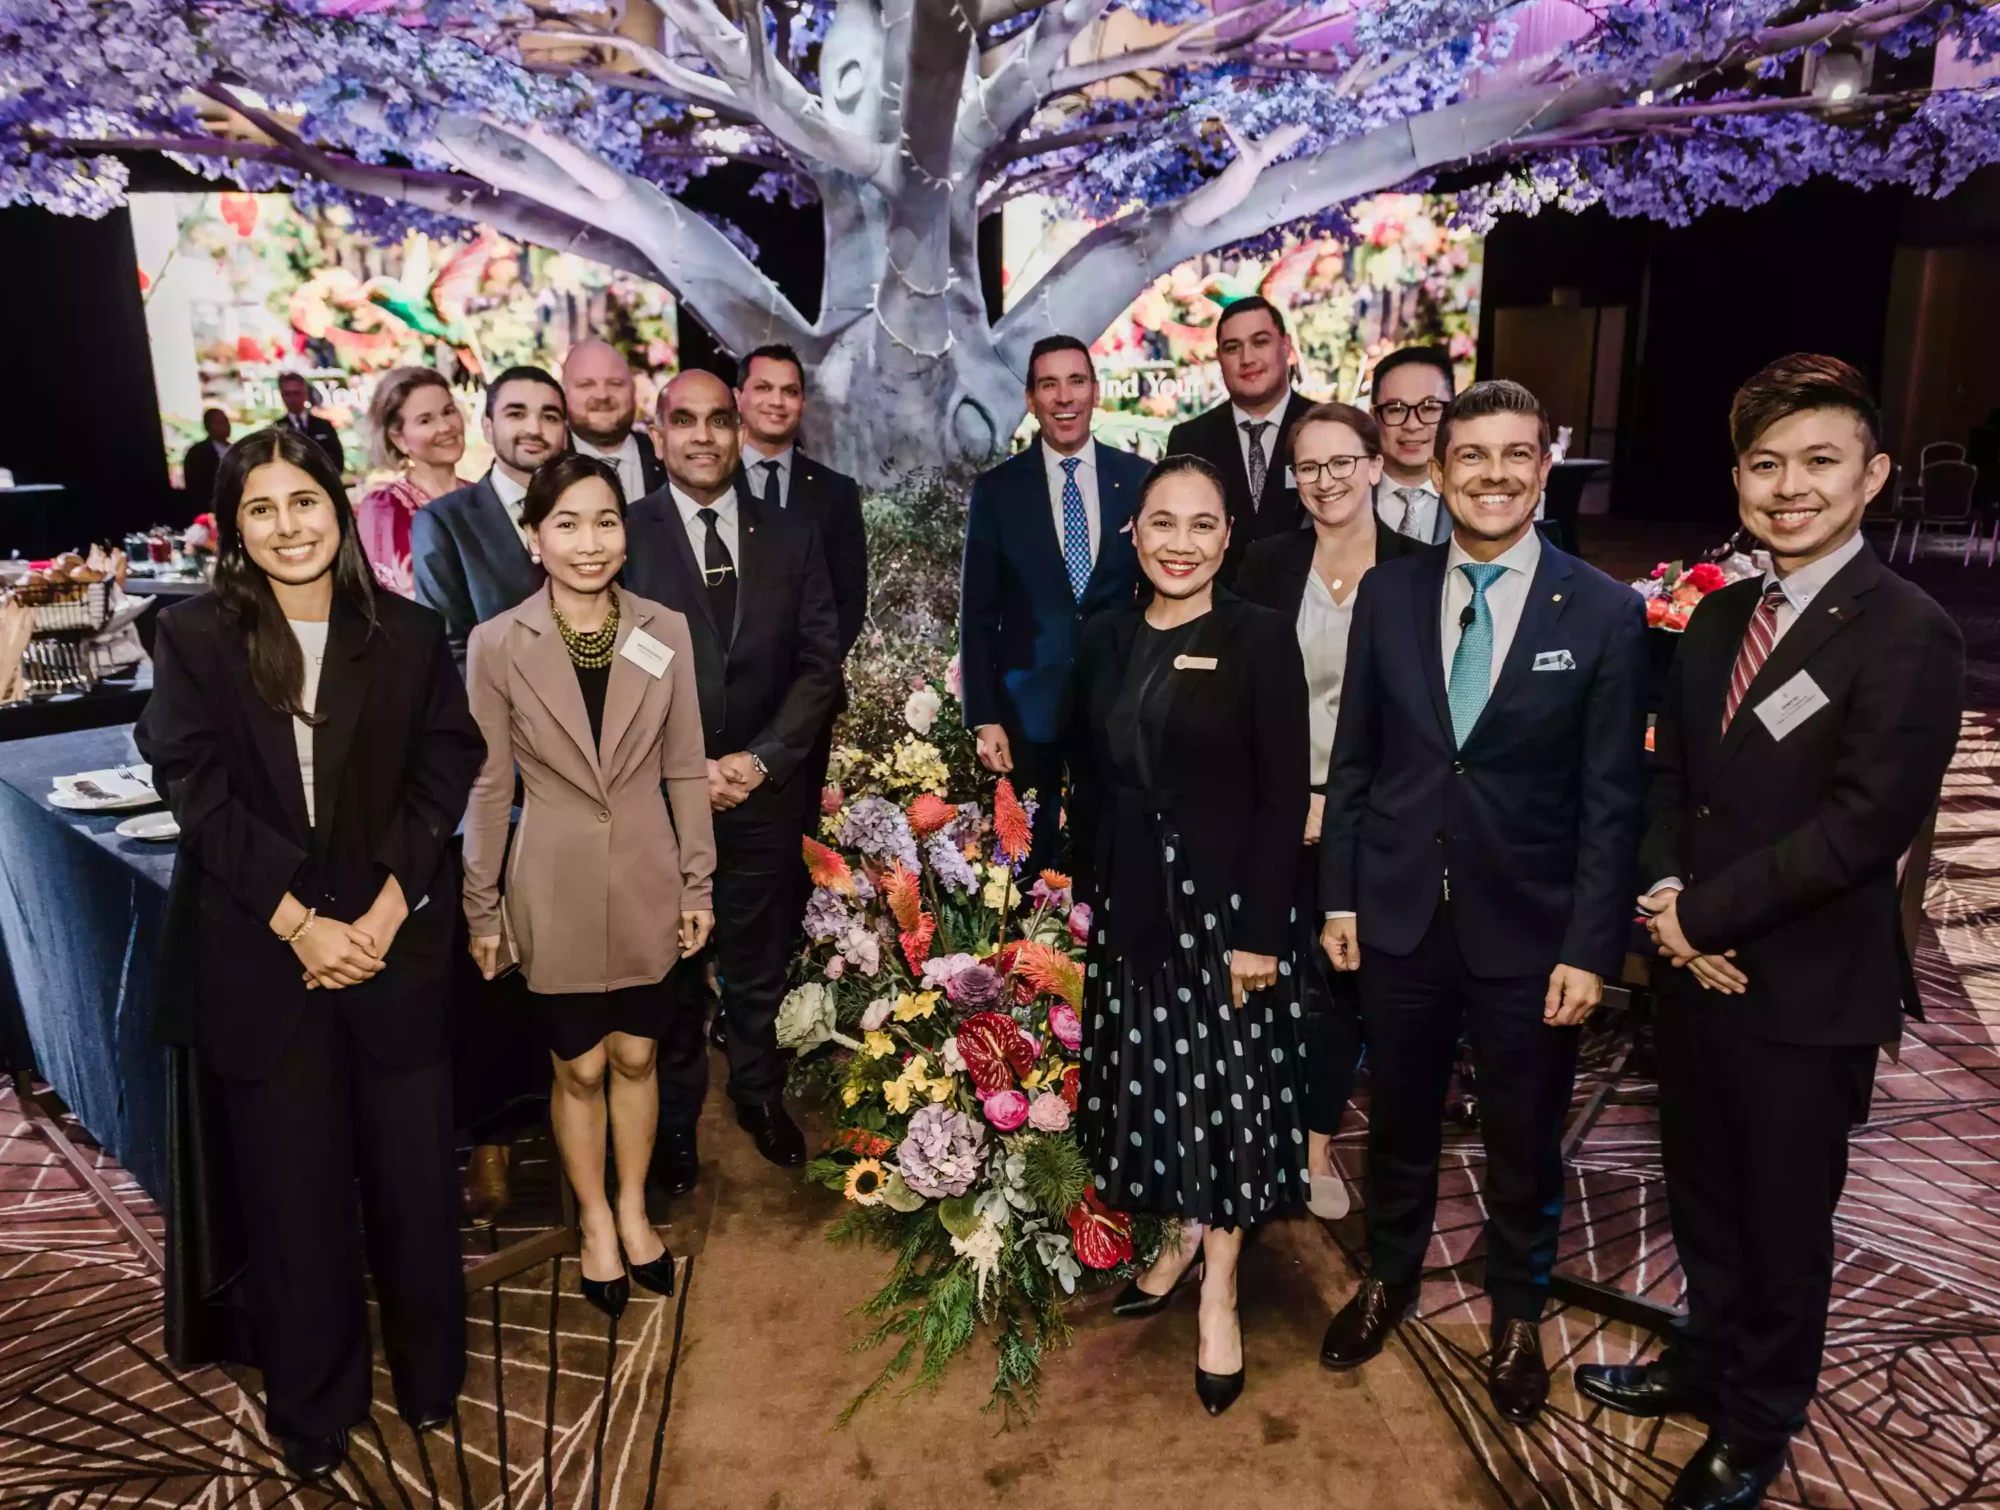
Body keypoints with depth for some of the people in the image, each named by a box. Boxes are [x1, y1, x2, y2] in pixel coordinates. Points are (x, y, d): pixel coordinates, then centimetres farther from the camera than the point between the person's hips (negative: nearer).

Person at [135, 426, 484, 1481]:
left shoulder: (408, 636, 2)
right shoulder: (194, 640, -2)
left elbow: (443, 779, -1)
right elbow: (199, 794, -7)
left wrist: (385, 912, -11)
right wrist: (300, 924, -12)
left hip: (394, 946, 1)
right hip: (262, 957, -1)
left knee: (411, 1167, 9)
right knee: (294, 1184, 10)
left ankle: (428, 1372, 32)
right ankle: (313, 1406, 31)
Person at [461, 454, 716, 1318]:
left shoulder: (665, 633, -6)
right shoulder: (497, 644, -10)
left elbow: (685, 770, 1)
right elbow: (488, 787, -4)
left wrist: (698, 884, 3)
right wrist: (482, 908, 0)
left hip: (646, 885, 2)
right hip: (555, 890, -1)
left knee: (636, 1056, 17)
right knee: (579, 1068, 13)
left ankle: (634, 1210, 38)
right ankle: (595, 1221, 36)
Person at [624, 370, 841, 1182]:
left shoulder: (791, 537, 4)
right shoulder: (623, 536, -4)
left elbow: (821, 662, 1)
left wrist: (762, 759, -10)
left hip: (765, 791, 2)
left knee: (759, 966, 15)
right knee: (668, 971, 13)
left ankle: (759, 1095, 37)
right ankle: (675, 1118, 33)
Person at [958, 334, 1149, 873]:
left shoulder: (1141, 481, 3)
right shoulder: (997, 489, 1)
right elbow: (977, 613, 0)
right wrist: (984, 718, -6)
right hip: (1031, 712, -1)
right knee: (1033, 864, 6)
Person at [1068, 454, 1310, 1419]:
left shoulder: (1261, 639, -10)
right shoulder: (1105, 640, 5)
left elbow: (1285, 796, -12)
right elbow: (1089, 782, 10)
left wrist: (1260, 931, -15)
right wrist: (1090, 895, 6)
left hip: (1226, 902, -4)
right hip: (1130, 904, 5)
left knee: (1226, 1088, 6)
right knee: (1151, 1083, 14)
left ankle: (1219, 1294, 23)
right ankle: (1182, 1238, 37)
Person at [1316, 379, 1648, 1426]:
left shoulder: (1604, 613, -8)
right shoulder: (1386, 594, -1)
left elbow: (1612, 799, -7)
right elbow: (1352, 758, 3)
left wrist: (1590, 948, -9)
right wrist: (1339, 896, 2)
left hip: (1529, 930, -2)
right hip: (1398, 915, 2)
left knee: (1523, 1140, 16)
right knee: (1397, 1118, 19)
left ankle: (1517, 1312, 41)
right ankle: (1389, 1277, 44)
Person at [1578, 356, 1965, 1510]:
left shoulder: (1908, 635, -17)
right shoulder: (1719, 617, 6)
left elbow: (1863, 824, -23)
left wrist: (1702, 912, -16)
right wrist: (1666, 894, -8)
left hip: (1808, 989, -6)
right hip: (1700, 969, 6)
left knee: (1784, 1224, 14)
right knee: (1703, 1196, 22)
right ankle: (1708, 1361, 46)